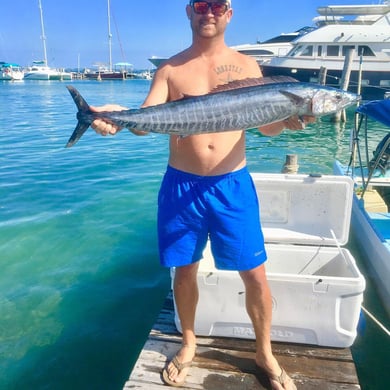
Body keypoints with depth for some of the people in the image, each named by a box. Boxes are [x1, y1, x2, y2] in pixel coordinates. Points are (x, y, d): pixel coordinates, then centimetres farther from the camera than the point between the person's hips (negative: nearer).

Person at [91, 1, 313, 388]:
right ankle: (188, 344, 38)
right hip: (181, 185, 0)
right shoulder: (170, 68, 3)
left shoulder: (246, 65, 5)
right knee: (185, 269, 12)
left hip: (232, 185, 0)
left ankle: (264, 354, 29)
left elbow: (266, 125, 0)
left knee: (255, 274, 4)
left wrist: (286, 120, -22)